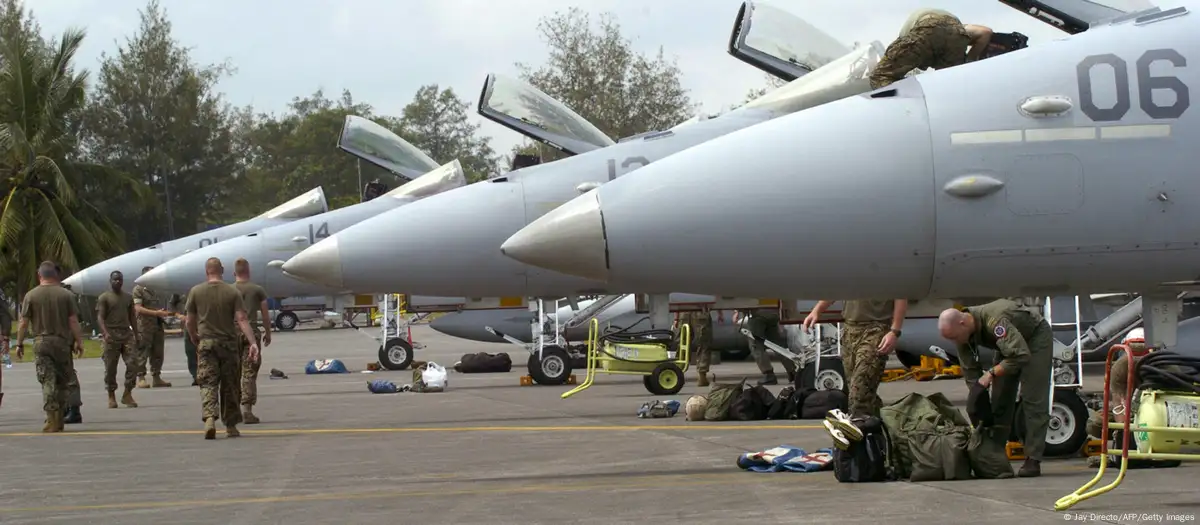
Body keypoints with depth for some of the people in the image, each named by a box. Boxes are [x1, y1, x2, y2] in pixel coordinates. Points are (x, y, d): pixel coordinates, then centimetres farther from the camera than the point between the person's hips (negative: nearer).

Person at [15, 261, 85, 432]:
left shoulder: (31, 295, -1)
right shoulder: (66, 295, 1)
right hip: (62, 342, 1)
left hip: (41, 343, -1)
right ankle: (59, 420, 16)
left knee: (48, 381, -3)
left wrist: (19, 344, 7)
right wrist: (79, 341, 6)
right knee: (61, 381, 11)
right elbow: (73, 321, -1)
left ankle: (52, 420, -12)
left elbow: (24, 323, -1)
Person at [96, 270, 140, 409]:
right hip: (111, 336, -4)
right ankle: (111, 396, 8)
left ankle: (127, 394, -2)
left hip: (127, 335, 4)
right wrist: (105, 333, -22)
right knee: (110, 367, 0)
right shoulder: (104, 298, 0)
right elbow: (100, 317, -8)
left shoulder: (128, 297, 16)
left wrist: (136, 335, 16)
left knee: (132, 363, -8)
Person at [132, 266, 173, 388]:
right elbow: (138, 308, -14)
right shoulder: (138, 289, -4)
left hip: (158, 325, 8)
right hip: (144, 326, -8)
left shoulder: (155, 290, 20)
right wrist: (156, 313, -20)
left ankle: (156, 378, 13)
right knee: (142, 353, -6)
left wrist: (165, 313, 11)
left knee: (157, 353, 8)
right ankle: (141, 378, -4)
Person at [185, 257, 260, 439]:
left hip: (206, 343, 0)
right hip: (228, 343, 0)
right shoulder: (233, 292, -2)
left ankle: (209, 418, -26)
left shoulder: (196, 291, 1)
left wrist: (195, 340, 22)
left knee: (208, 383, -3)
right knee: (229, 385, 10)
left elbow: (190, 322, 5)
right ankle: (230, 426, 17)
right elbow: (242, 319, -11)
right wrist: (253, 342, -13)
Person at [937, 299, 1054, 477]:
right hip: (1010, 344, 7)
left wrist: (991, 373, -38)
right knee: (999, 401, 2)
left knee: (1032, 400, -15)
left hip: (1035, 337, -7)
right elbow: (970, 372, -9)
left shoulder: (995, 321, -41)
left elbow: (1021, 355, -43)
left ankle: (1033, 461, -17)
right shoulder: (963, 332, -17)